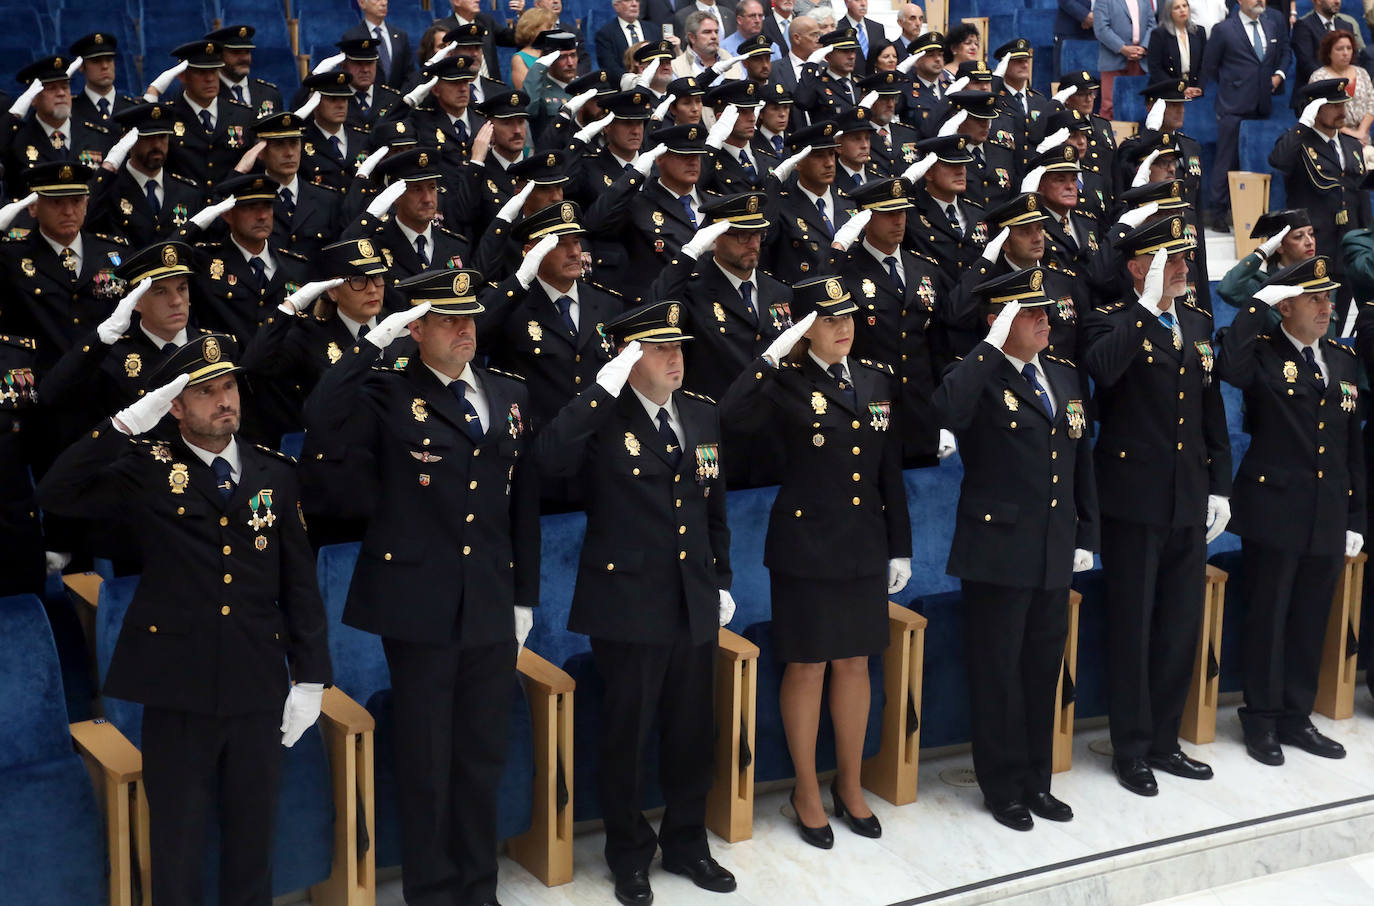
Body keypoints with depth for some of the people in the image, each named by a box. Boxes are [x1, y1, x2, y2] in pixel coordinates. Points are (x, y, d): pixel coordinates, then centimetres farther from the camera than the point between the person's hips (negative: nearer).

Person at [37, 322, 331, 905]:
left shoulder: (275, 475, 8)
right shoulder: (146, 472, 1)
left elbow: (300, 582, 8)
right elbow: (56, 495, -13)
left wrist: (310, 680, 3)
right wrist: (128, 422, -17)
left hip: (259, 690, 2)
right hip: (178, 691, -2)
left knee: (252, 845, 12)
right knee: (177, 847, 7)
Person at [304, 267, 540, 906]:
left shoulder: (509, 396, 10)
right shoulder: (389, 396, -4)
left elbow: (525, 504, 12)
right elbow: (322, 418, -26)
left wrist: (525, 596, 9)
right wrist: (374, 342, -23)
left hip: (491, 607, 4)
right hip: (420, 606, -4)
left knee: (482, 757, 13)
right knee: (424, 761, 6)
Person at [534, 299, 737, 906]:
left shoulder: (702, 416, 9)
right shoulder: (601, 419, -9)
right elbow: (551, 460, -30)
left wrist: (721, 580, 15)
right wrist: (604, 389, -29)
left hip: (695, 605, 5)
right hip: (628, 605, -5)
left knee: (692, 731, 14)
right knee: (627, 734, 6)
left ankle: (685, 843, 32)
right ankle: (629, 855, 23)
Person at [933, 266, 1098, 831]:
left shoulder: (1065, 376, 12)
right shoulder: (977, 379, -10)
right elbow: (946, 410, -35)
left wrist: (1085, 535, 14)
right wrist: (992, 346, -28)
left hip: (1055, 552, 6)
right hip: (998, 551, -6)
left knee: (1042, 669, 15)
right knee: (998, 674, 5)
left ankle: (1036, 782, 27)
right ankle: (1003, 789, 18)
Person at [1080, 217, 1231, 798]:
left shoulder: (1199, 323, 12)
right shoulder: (1110, 323, -7)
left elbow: (1213, 410, 15)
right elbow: (1101, 369, -32)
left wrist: (1219, 488, 9)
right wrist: (1147, 304, -27)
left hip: (1190, 503, 6)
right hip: (1134, 499, -6)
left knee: (1181, 627, 12)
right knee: (1132, 629, 3)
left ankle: (1164, 740, 25)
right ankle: (1132, 750, 14)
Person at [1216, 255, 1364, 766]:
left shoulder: (1344, 360, 11)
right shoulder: (1264, 355, -6)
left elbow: (1354, 446, 13)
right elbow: (1229, 366, -32)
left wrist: (1355, 521, 10)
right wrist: (1261, 300, -25)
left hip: (1329, 515, 5)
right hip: (1274, 511, -5)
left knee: (1310, 621, 12)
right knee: (1267, 619, 4)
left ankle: (1296, 717, 23)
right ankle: (1262, 721, 16)